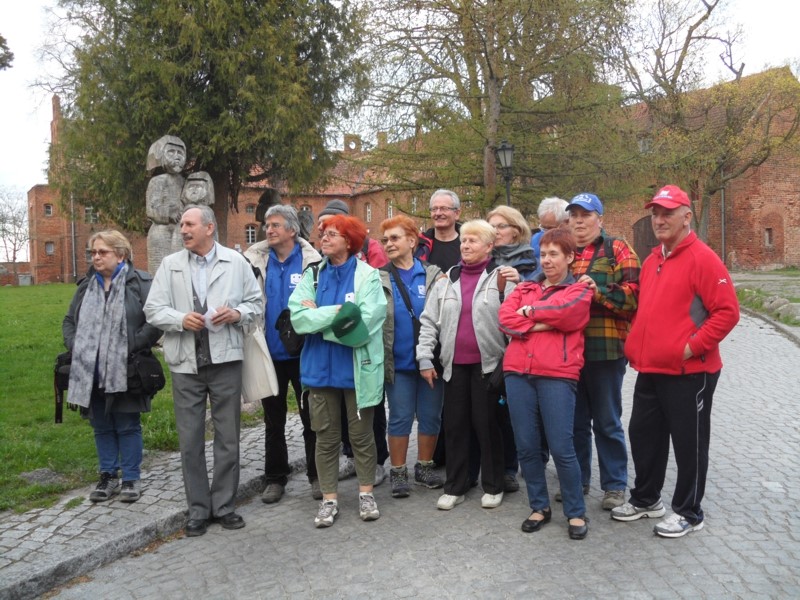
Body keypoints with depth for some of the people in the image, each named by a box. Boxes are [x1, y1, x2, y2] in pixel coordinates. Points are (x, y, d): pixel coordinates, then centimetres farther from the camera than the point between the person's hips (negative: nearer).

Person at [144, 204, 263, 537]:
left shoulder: (236, 262, 4)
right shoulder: (170, 264, 6)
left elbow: (256, 303, 7)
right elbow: (153, 309, 3)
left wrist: (237, 313, -13)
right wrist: (180, 319, -15)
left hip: (225, 360, -1)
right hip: (186, 362, 1)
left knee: (227, 437, 8)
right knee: (190, 439, 7)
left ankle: (224, 505, 23)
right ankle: (198, 509, 21)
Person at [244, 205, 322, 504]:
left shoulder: (311, 261, -6)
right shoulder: (256, 260, 4)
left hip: (303, 352, -3)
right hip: (270, 353, 3)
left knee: (311, 418, 8)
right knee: (273, 420, 13)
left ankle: (317, 476, 22)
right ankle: (275, 478, 26)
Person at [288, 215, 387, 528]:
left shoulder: (367, 275, -7)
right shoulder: (312, 275, 5)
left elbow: (364, 323, -19)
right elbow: (298, 316, -9)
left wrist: (319, 316, -12)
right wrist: (337, 312, -17)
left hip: (357, 369, -3)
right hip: (320, 368, 3)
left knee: (361, 434, 11)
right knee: (326, 436, 11)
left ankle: (366, 493, 28)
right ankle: (329, 499, 23)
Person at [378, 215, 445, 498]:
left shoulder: (433, 274, 3)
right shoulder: (379, 278, 2)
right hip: (399, 362, -1)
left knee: (431, 416, 9)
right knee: (400, 418, 5)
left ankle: (424, 467, 26)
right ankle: (398, 472, 18)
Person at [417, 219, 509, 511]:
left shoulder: (501, 278, -3)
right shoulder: (447, 280, 9)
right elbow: (429, 320, 8)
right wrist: (425, 357, 2)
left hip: (488, 363, -4)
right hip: (455, 364, 4)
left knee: (486, 423, 4)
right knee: (455, 424, 9)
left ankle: (493, 486, 19)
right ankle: (454, 486, 20)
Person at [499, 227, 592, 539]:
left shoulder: (579, 291, 9)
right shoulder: (525, 288, 20)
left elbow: (562, 311, -13)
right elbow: (505, 317, 3)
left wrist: (529, 311, 2)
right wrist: (540, 324, -9)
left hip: (557, 375, -4)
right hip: (518, 372, 4)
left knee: (561, 447, -3)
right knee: (526, 446, 7)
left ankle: (576, 512, 14)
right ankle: (539, 507, 23)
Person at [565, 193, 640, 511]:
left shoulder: (617, 250, 0)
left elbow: (634, 293, -12)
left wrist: (599, 291, -21)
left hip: (605, 349, -4)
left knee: (607, 422, 6)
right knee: (575, 419, 14)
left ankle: (615, 485, 20)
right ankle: (576, 480, 28)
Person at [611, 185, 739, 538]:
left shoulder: (702, 258, -12)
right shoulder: (651, 261, 12)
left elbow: (727, 312, -17)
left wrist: (692, 347, -19)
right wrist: (636, 345, 11)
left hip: (689, 372, -8)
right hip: (650, 370, 8)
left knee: (688, 443, 6)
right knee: (643, 435, 16)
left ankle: (688, 512, 22)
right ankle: (646, 499, 34)